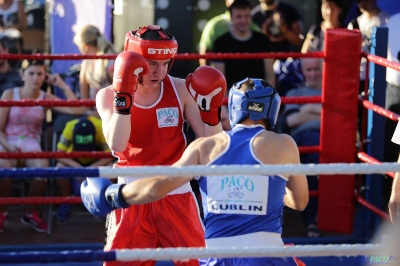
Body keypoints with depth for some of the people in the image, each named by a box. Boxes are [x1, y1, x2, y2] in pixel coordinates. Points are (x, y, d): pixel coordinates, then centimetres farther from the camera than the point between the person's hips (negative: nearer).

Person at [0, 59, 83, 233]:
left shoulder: (46, 98, 3)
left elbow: (76, 110, -9)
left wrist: (63, 85, -5)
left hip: (31, 143, 2)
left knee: (42, 167, -33)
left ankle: (31, 213, -6)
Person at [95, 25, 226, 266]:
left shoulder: (180, 90, -3)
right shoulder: (109, 95, -6)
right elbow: (117, 144, -23)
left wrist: (210, 108, -17)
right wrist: (123, 97, -28)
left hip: (176, 194, 1)